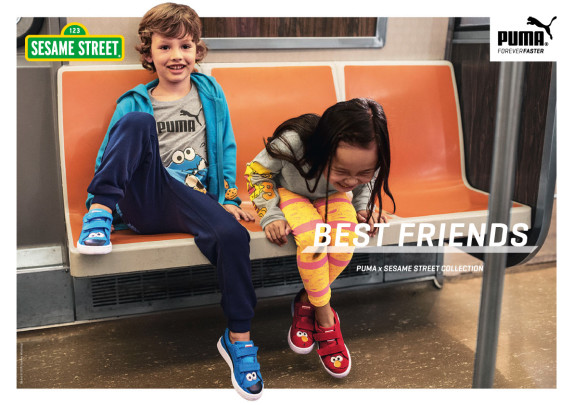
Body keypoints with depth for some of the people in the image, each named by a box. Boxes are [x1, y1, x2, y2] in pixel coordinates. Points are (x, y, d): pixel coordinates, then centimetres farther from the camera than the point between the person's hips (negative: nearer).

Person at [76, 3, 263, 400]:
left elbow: (226, 148, 16)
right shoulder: (134, 103, 10)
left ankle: (239, 338, -16)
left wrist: (228, 198, 7)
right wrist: (99, 203, 2)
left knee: (234, 234, -31)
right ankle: (100, 215, -24)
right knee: (138, 122, -25)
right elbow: (110, 155, 13)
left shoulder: (211, 93, 14)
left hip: (193, 204, 1)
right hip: (146, 200, -1)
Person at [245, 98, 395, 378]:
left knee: (346, 237, -30)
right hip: (290, 193, -3)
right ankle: (326, 319, -14)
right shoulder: (292, 142, -38)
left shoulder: (368, 162, -26)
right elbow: (257, 172, -17)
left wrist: (363, 207, -13)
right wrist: (271, 215, -23)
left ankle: (306, 302, -6)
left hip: (332, 197, 3)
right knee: (312, 236, -35)